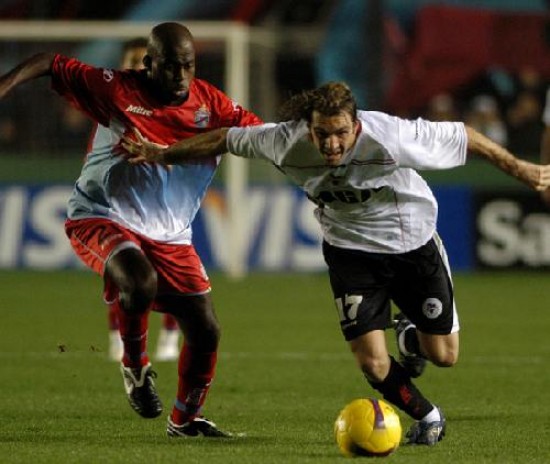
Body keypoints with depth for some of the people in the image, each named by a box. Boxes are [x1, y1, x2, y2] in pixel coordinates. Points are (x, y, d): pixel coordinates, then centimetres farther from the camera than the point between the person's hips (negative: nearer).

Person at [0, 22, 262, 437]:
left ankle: (185, 419, 27)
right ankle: (136, 367, -5)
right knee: (140, 282, -35)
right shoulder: (118, 90, -11)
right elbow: (50, 63, -5)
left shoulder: (211, 104, -2)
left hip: (170, 236, 5)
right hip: (102, 219, -4)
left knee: (206, 331, 2)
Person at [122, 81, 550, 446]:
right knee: (373, 364, -9)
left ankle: (410, 337, 41)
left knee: (444, 355, 3)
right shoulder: (286, 142, -25)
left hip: (414, 245, -1)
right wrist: (162, 154, 2)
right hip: (351, 251, 1)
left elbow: (462, 137, -19)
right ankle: (427, 418, 21)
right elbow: (227, 140, -7)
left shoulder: (391, 135, -33)